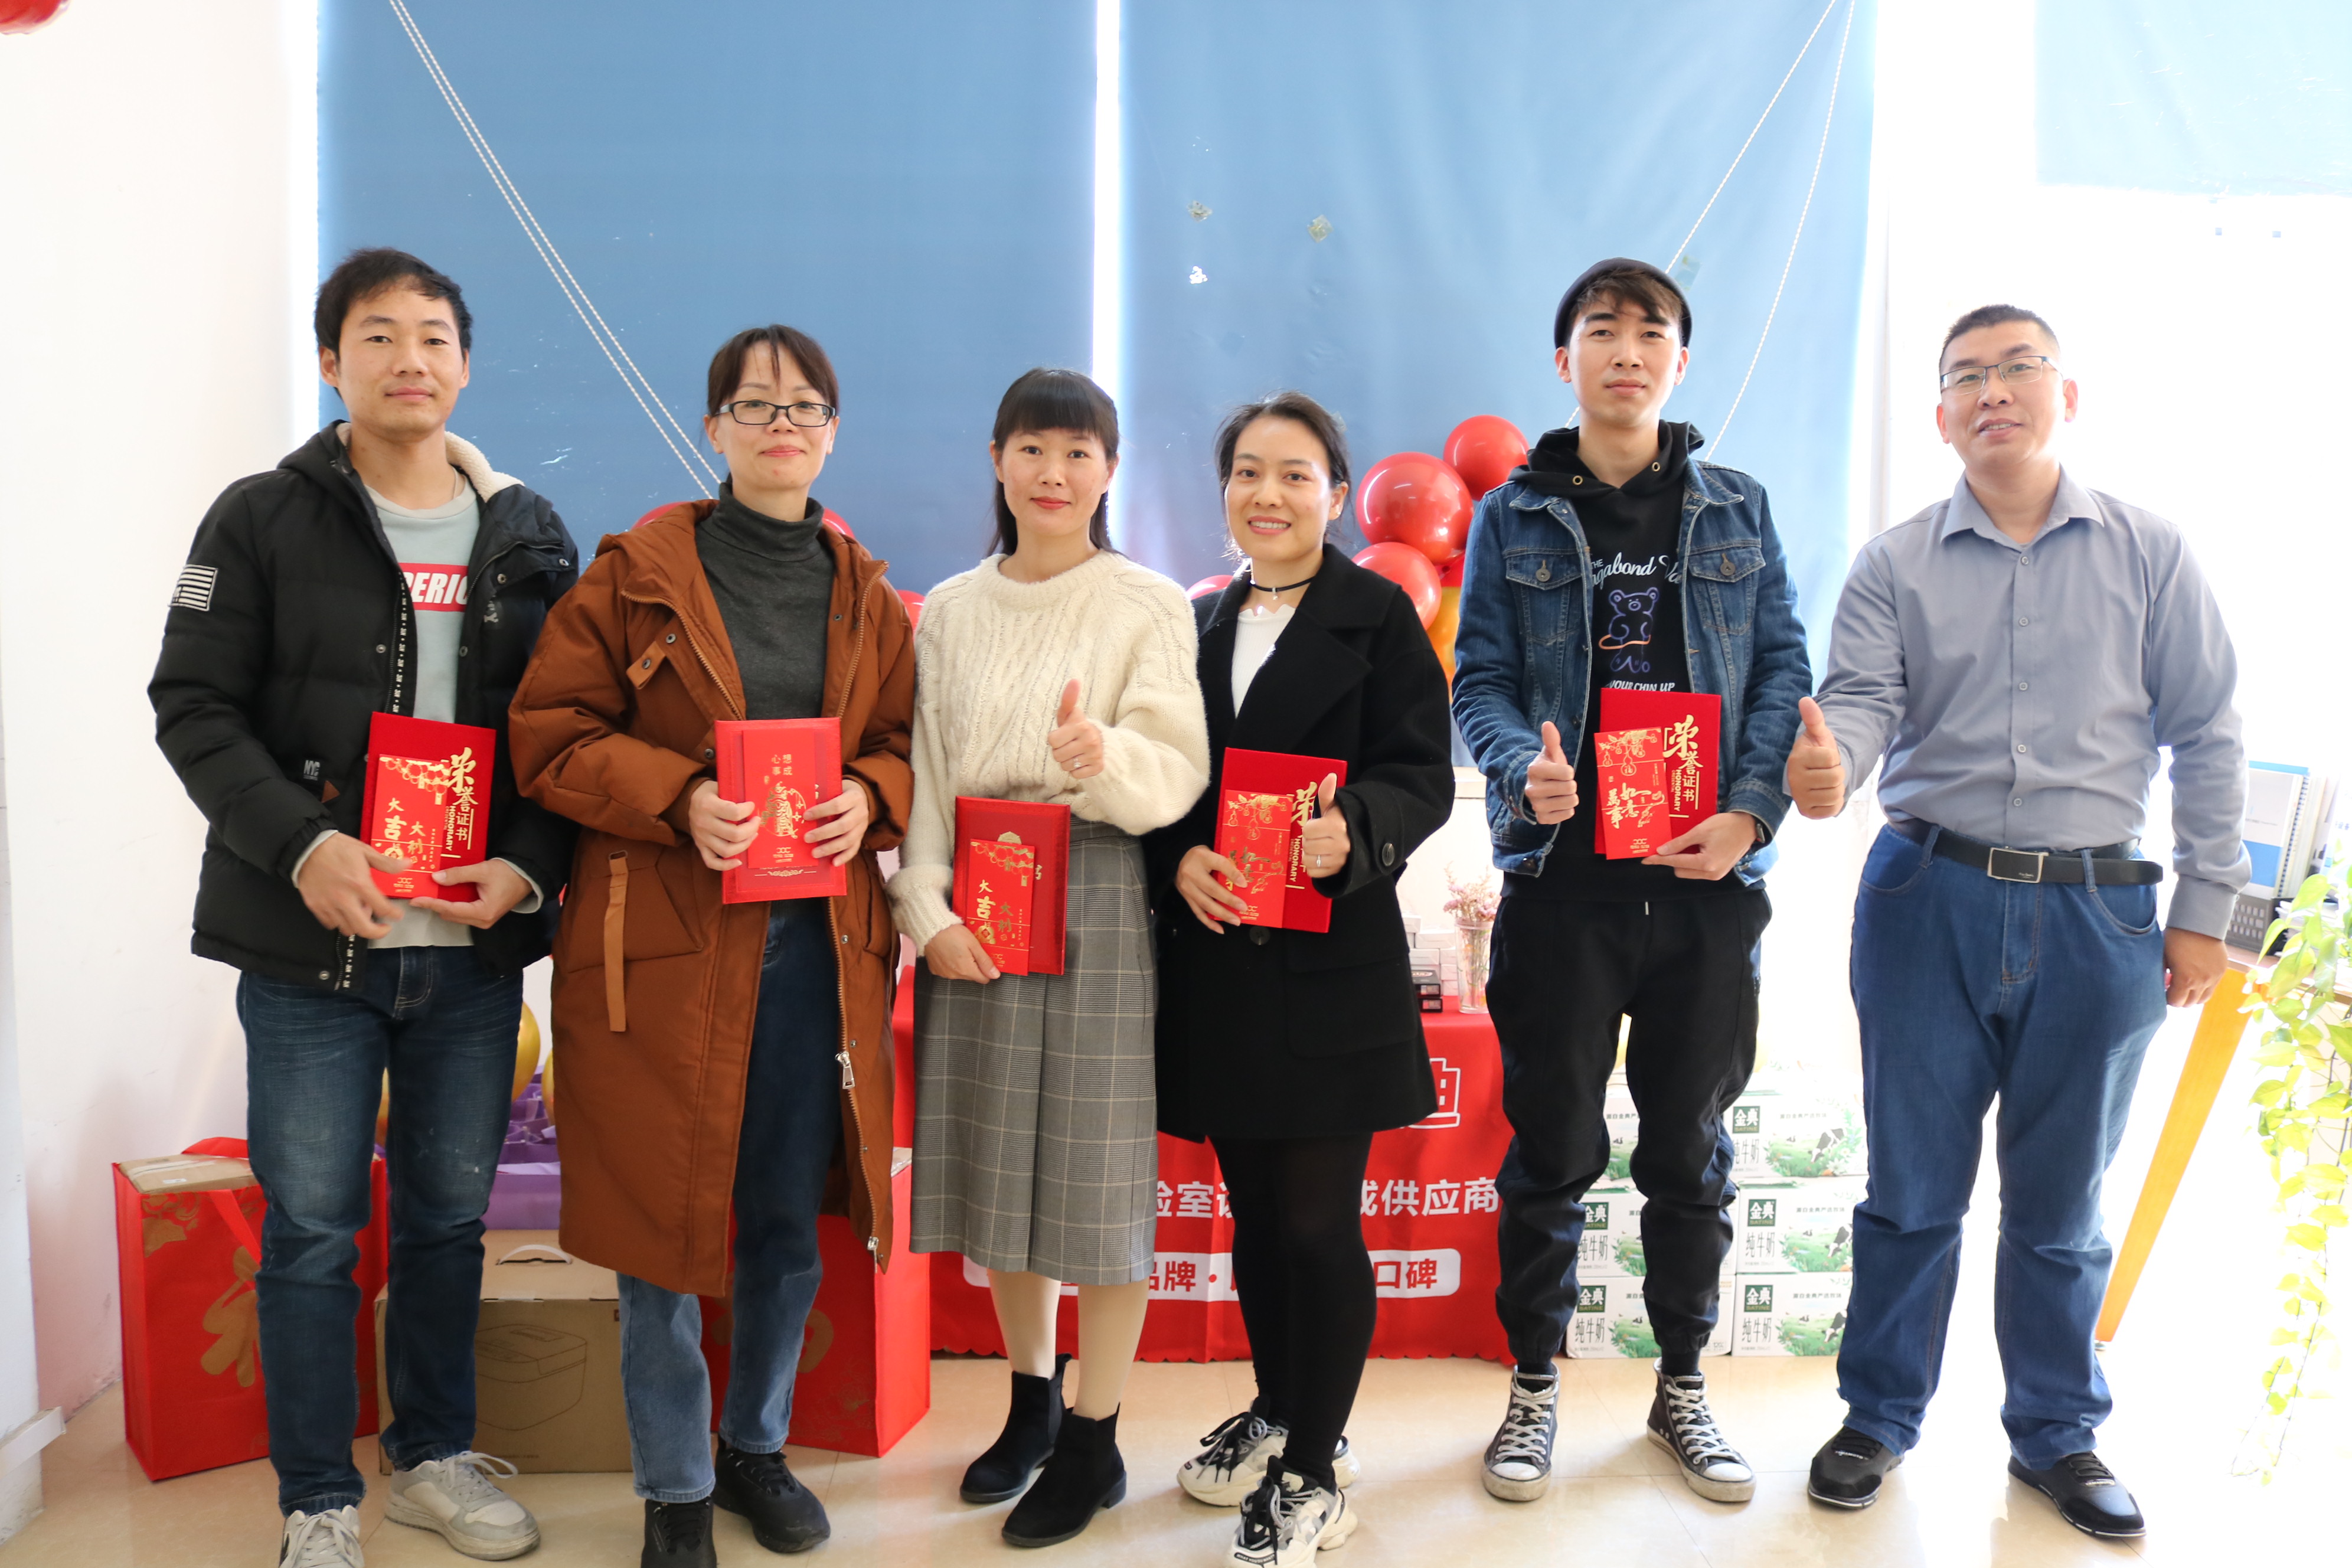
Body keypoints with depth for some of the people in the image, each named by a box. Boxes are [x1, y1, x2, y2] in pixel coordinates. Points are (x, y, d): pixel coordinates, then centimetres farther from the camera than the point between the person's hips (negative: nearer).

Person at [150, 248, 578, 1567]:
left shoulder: (528, 536, 9)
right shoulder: (262, 521, 2)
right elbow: (195, 706, -3)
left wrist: (530, 866, -7)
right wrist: (300, 843, -17)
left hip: (477, 946, 2)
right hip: (312, 942, -2)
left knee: (451, 1213, 13)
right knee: (312, 1226, 4)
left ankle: (436, 1456, 31)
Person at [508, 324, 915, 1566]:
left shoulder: (865, 596, 11)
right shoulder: (637, 574, 0)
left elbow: (910, 743, 14)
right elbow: (551, 737, -3)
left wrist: (870, 796, -8)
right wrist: (679, 800, -18)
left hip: (818, 941, 4)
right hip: (664, 940, -3)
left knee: (787, 1218, 13)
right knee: (664, 1220, 4)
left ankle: (758, 1447, 34)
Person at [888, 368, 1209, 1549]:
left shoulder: (1150, 605, 1)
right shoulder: (950, 610, 11)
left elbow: (1177, 775, -7)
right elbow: (921, 773, 8)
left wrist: (1106, 757, -28)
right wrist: (927, 909, -5)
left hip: (1102, 905, -3)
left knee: (1101, 1162, -1)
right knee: (999, 1155, 10)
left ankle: (1094, 1441, 14)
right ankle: (1031, 1396, 30)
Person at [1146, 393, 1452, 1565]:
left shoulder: (1377, 615, 0)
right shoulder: (1195, 623, 14)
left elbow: (1420, 777, -6)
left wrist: (1350, 835, -25)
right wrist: (1179, 858, -9)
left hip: (1333, 966, -4)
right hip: (1217, 960, 5)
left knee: (1318, 1222, 0)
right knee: (1254, 1208, 15)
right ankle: (1279, 1414, 35)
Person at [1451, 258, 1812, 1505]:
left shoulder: (1737, 511, 10)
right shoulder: (1515, 516, 6)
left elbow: (1784, 672, 6)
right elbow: (1480, 680, 2)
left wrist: (1749, 814, -9)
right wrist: (1527, 769, -19)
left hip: (1706, 876, 2)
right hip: (1564, 873, -1)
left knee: (1691, 1144, 11)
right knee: (1551, 1142, 6)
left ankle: (1682, 1388, 28)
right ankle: (1534, 1387, 23)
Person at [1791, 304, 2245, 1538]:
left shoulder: (2148, 554, 4)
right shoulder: (1896, 565, 3)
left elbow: (2206, 738, 4)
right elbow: (1862, 698, -9)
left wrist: (2204, 907, 1)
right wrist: (1824, 763, -33)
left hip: (2096, 915, 1)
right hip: (1930, 897, 0)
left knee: (2060, 1201, 12)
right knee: (1912, 1184, 9)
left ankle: (2057, 1435, 30)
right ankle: (1879, 1416, 26)